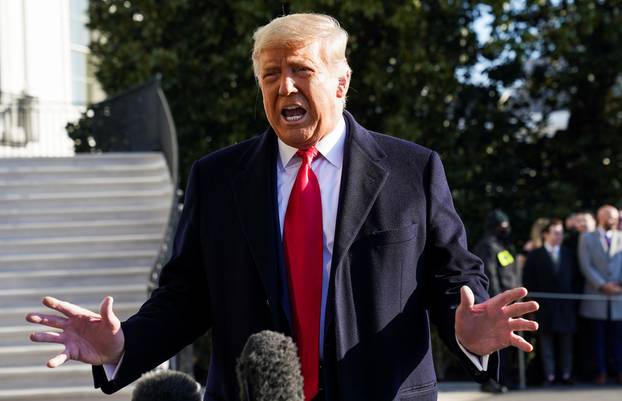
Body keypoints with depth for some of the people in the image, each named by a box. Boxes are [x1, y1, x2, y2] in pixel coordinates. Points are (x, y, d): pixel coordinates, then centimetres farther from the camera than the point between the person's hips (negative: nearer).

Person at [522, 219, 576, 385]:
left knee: (566, 343, 3)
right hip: (545, 305, -2)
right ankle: (549, 376, 2)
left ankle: (566, 375, 7)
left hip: (566, 305, 2)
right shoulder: (535, 255, 4)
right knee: (546, 342, -1)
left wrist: (574, 297, 2)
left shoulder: (569, 254, 11)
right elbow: (528, 280, 3)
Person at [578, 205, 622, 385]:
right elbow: (586, 266, -3)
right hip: (596, 295, -1)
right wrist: (602, 285, -11)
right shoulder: (587, 239, 6)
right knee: (598, 337, 3)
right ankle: (601, 373, 8)